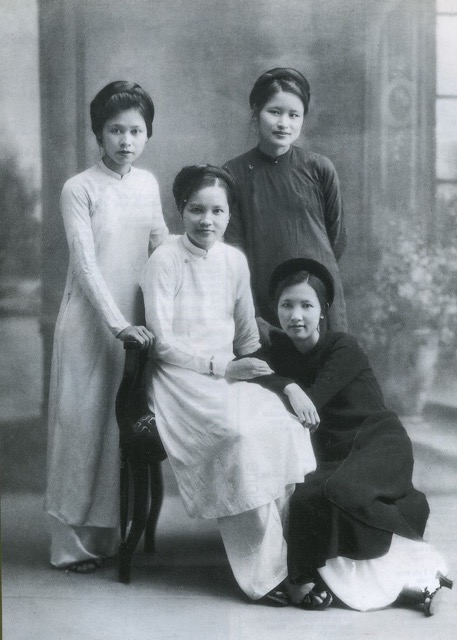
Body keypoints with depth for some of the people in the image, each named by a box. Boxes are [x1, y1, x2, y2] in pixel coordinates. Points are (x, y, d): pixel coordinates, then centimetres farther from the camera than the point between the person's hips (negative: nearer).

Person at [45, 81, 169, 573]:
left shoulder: (148, 183, 7)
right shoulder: (79, 189, -8)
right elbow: (85, 265, -14)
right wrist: (118, 325, -21)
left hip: (136, 321, 5)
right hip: (90, 324, -5)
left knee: (127, 426, 8)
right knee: (83, 424, 2)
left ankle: (108, 532, 21)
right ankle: (72, 542, 13)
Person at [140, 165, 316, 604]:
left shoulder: (234, 260, 10)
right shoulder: (164, 262, -7)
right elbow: (162, 342, -10)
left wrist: (253, 367, -2)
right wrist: (221, 367, -17)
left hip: (229, 377, 6)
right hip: (180, 381, -5)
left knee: (285, 425, -23)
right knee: (241, 434, -31)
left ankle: (291, 555, -16)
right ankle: (263, 574, -23)